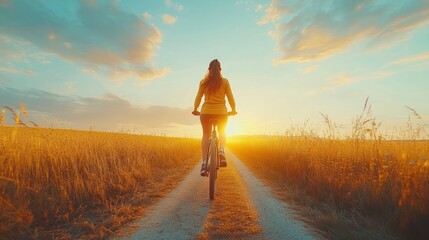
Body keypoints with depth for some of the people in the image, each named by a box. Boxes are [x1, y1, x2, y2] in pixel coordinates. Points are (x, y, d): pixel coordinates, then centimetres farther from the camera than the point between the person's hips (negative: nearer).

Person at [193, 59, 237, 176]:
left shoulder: (203, 82, 3)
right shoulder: (225, 81, 2)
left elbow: (198, 98, 3)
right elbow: (230, 97, 2)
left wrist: (195, 110, 17)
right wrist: (233, 110, 16)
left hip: (206, 112, 0)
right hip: (221, 112, 0)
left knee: (206, 135, 14)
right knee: (222, 132, 24)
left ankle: (204, 162, 4)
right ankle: (222, 150, -3)